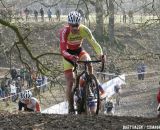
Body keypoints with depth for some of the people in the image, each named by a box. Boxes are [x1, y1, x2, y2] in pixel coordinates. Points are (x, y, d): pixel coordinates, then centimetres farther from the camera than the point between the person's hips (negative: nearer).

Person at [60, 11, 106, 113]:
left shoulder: (84, 30, -25)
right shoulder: (65, 32, -31)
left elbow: (94, 43, -30)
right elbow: (63, 50, -37)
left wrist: (101, 54, -48)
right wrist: (71, 57, -57)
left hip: (79, 50, 2)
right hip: (68, 53, -2)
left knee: (88, 61, -35)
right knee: (70, 82, -10)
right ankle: (71, 107, 1)